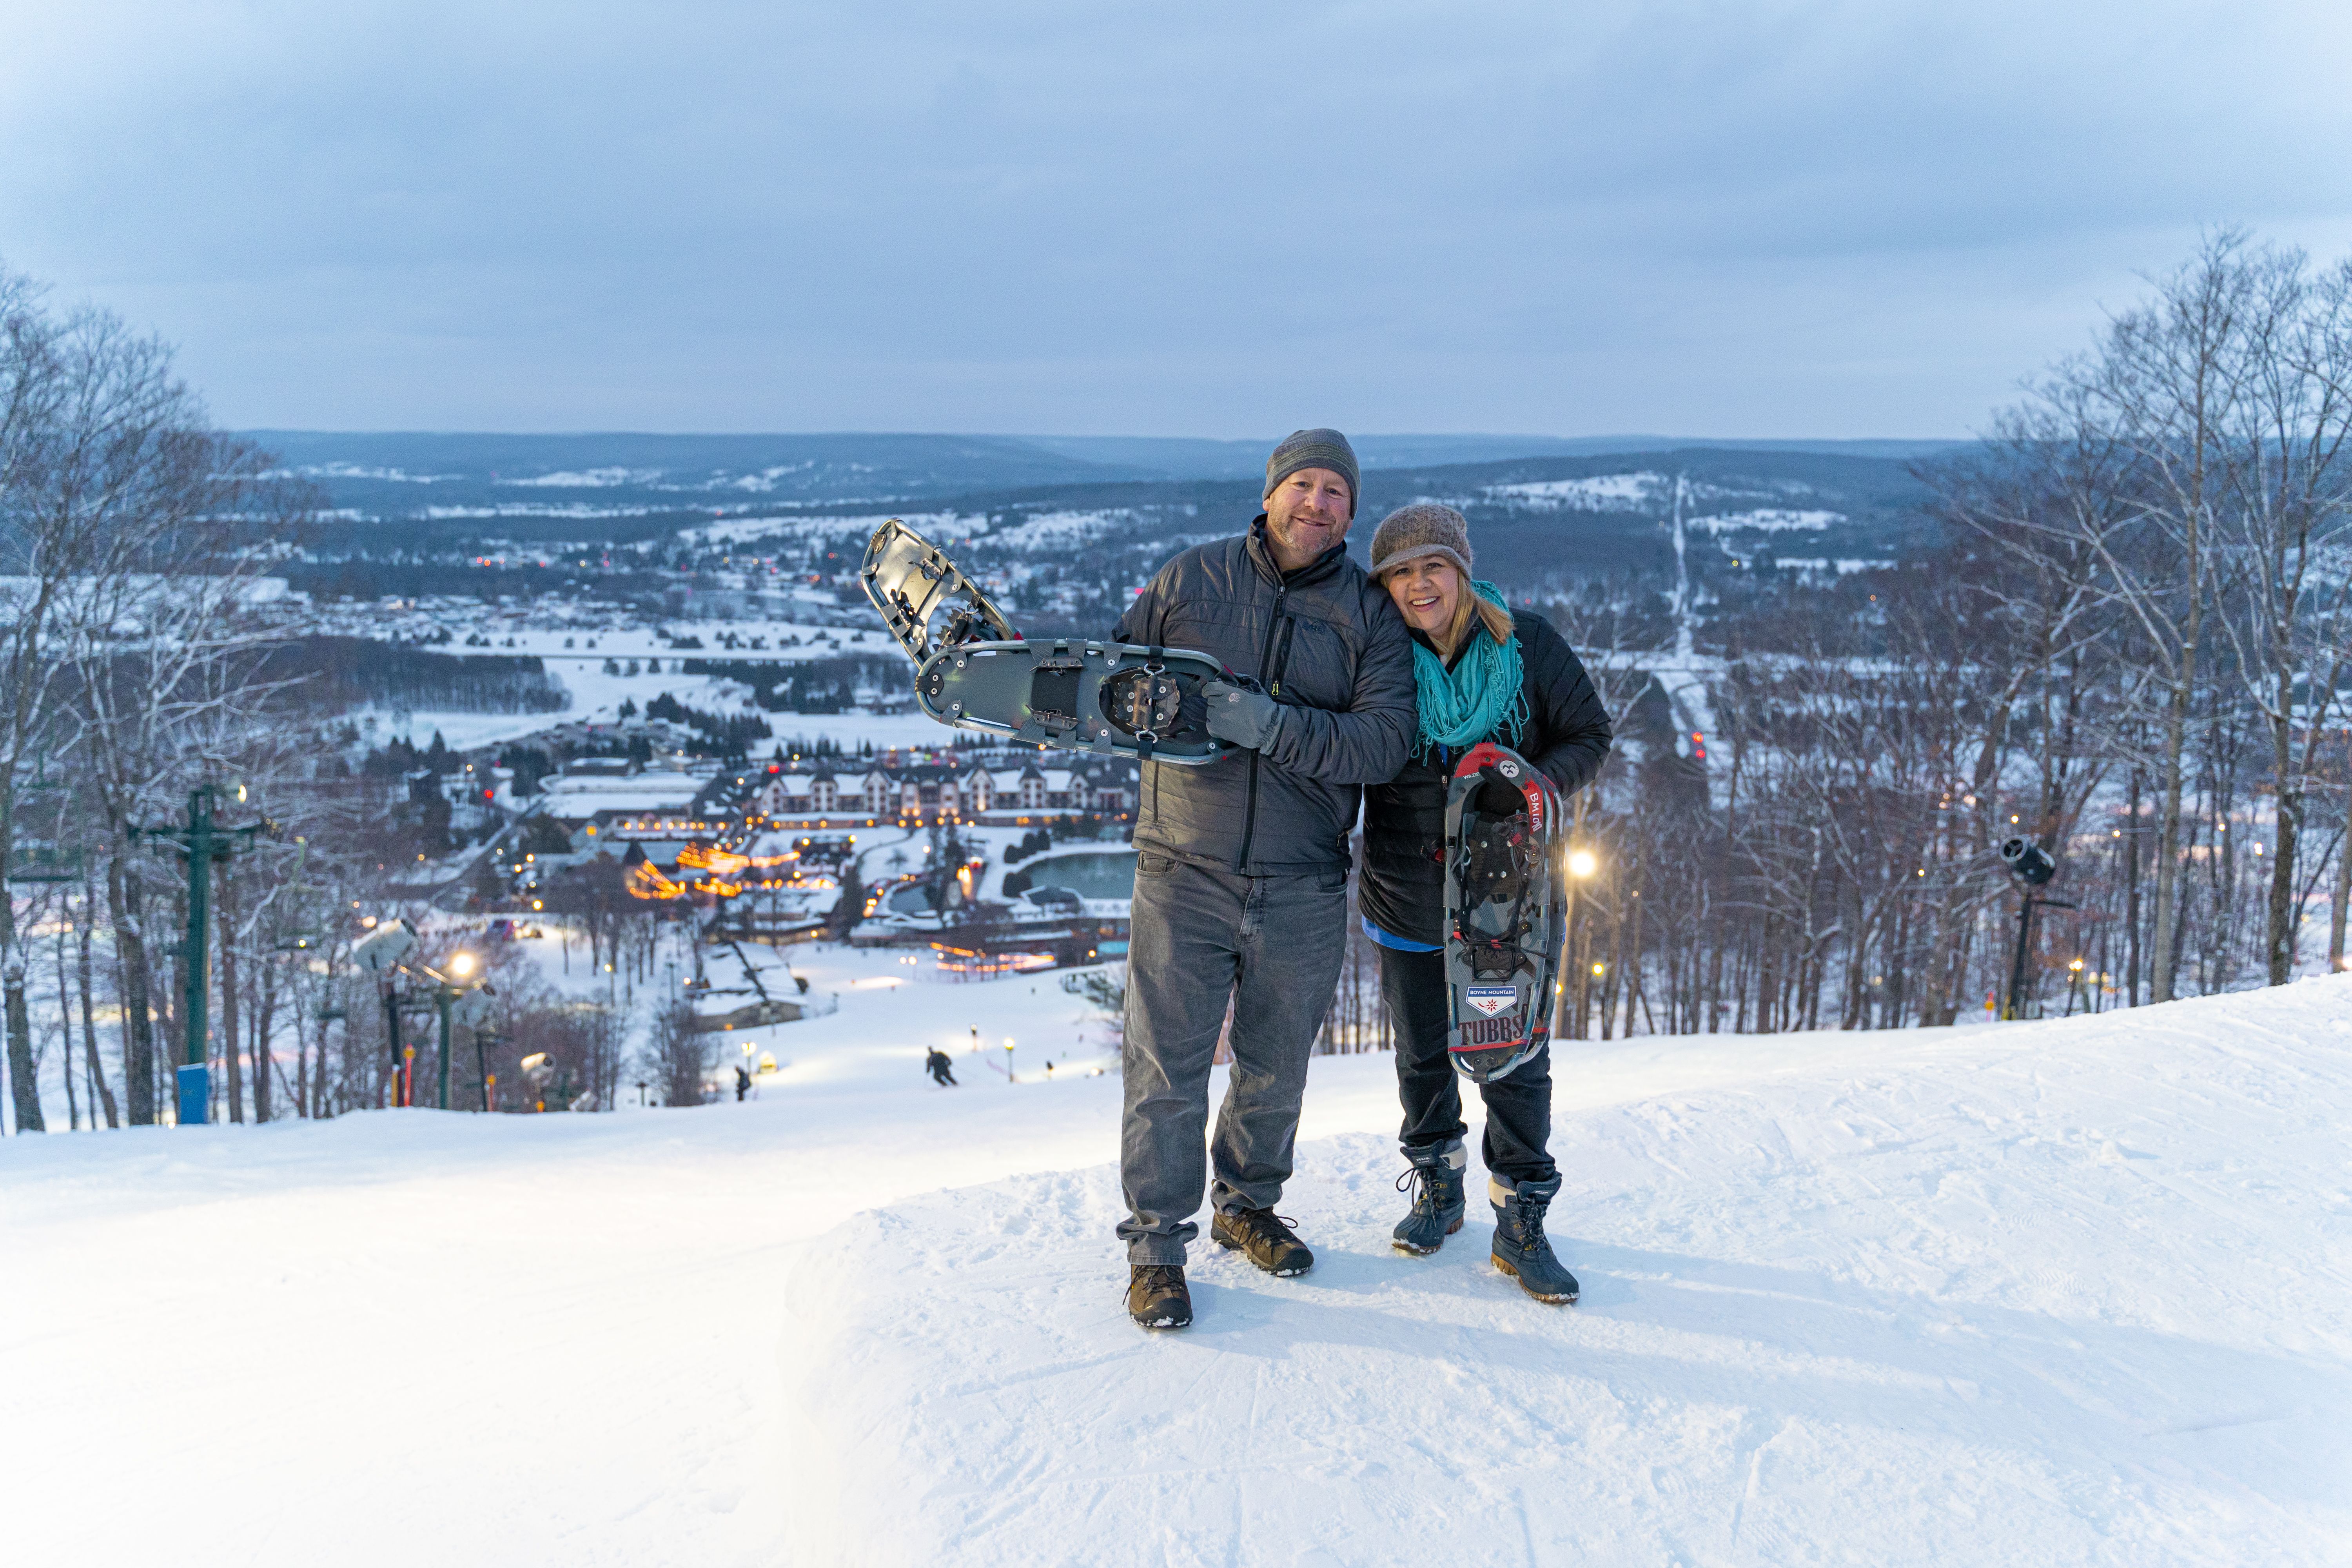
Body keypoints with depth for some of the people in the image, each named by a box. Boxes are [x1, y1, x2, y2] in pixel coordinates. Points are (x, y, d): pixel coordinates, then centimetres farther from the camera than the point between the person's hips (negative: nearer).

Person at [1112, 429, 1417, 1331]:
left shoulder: (1371, 613, 1)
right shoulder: (1190, 579, 2)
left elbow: (1384, 742, -11)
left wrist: (1270, 724, -24)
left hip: (1304, 891, 2)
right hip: (1184, 875, -1)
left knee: (1276, 1069, 17)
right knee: (1167, 1069, 1)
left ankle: (1245, 1205, 39)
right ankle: (1157, 1245, 17)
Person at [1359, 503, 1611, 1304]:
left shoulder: (1526, 645, -8)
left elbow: (1589, 735, 0)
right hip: (1405, 898, 1)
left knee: (1517, 1060, 3)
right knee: (1422, 1054, 16)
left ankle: (1521, 1222, 18)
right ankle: (1437, 1186, 37)